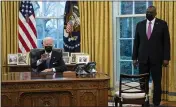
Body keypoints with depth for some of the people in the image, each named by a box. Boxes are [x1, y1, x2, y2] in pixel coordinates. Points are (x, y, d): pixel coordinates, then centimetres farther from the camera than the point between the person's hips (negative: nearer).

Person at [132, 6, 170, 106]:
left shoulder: (162, 24, 1)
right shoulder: (140, 24, 9)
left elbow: (166, 42, -1)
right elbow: (136, 42, 10)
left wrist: (166, 58, -7)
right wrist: (135, 57, 6)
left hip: (156, 58, -2)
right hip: (143, 58, 2)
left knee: (157, 82, 2)